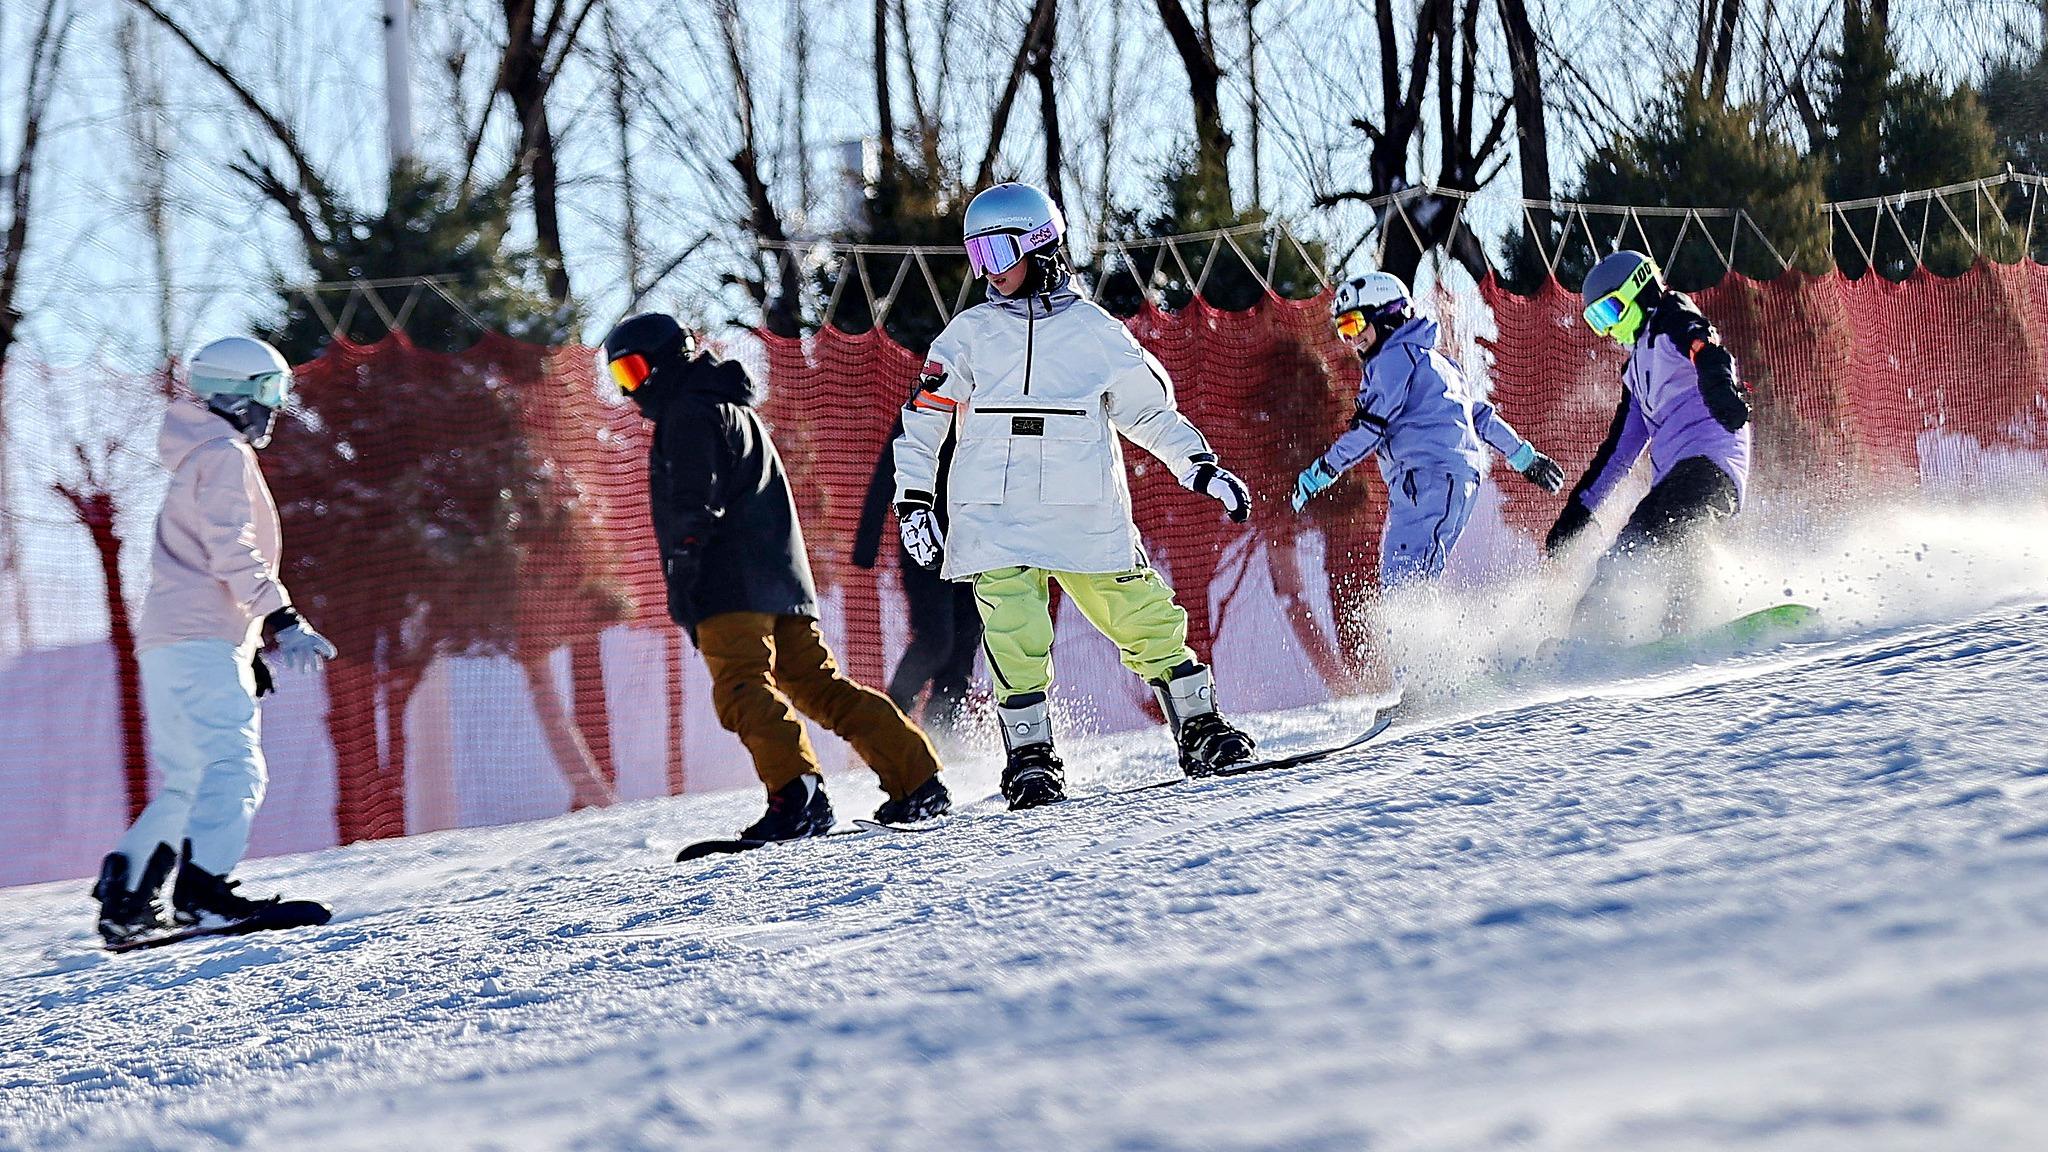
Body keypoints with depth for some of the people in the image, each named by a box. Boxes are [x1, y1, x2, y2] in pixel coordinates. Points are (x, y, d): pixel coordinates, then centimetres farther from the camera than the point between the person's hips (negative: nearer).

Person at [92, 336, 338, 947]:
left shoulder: (197, 462, 29)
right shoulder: (225, 456, -4)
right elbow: (233, 554, -15)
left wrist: (252, 650, 31)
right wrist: (282, 622, -21)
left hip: (168, 644, 11)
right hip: (203, 642, -11)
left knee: (187, 782, 14)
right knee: (235, 766, -22)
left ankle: (124, 900, 9)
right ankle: (202, 892, -37)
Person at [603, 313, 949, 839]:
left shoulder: (690, 413, -1)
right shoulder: (737, 410, 31)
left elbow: (694, 504, -14)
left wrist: (681, 579, -21)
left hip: (732, 585, -10)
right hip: (784, 579, 10)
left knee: (744, 690, -19)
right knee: (821, 687, 9)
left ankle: (798, 798, -37)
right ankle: (919, 781, 5)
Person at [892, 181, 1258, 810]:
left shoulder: (1095, 330, 6)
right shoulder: (971, 333, 9)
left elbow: (1149, 409, 15)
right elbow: (923, 420, 13)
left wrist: (1201, 468, 5)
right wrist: (913, 500, 5)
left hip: (1088, 519, 0)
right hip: (994, 517, 0)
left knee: (1147, 621, -3)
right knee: (1016, 639, -15)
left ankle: (1200, 730, 11)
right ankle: (1030, 758, -6)